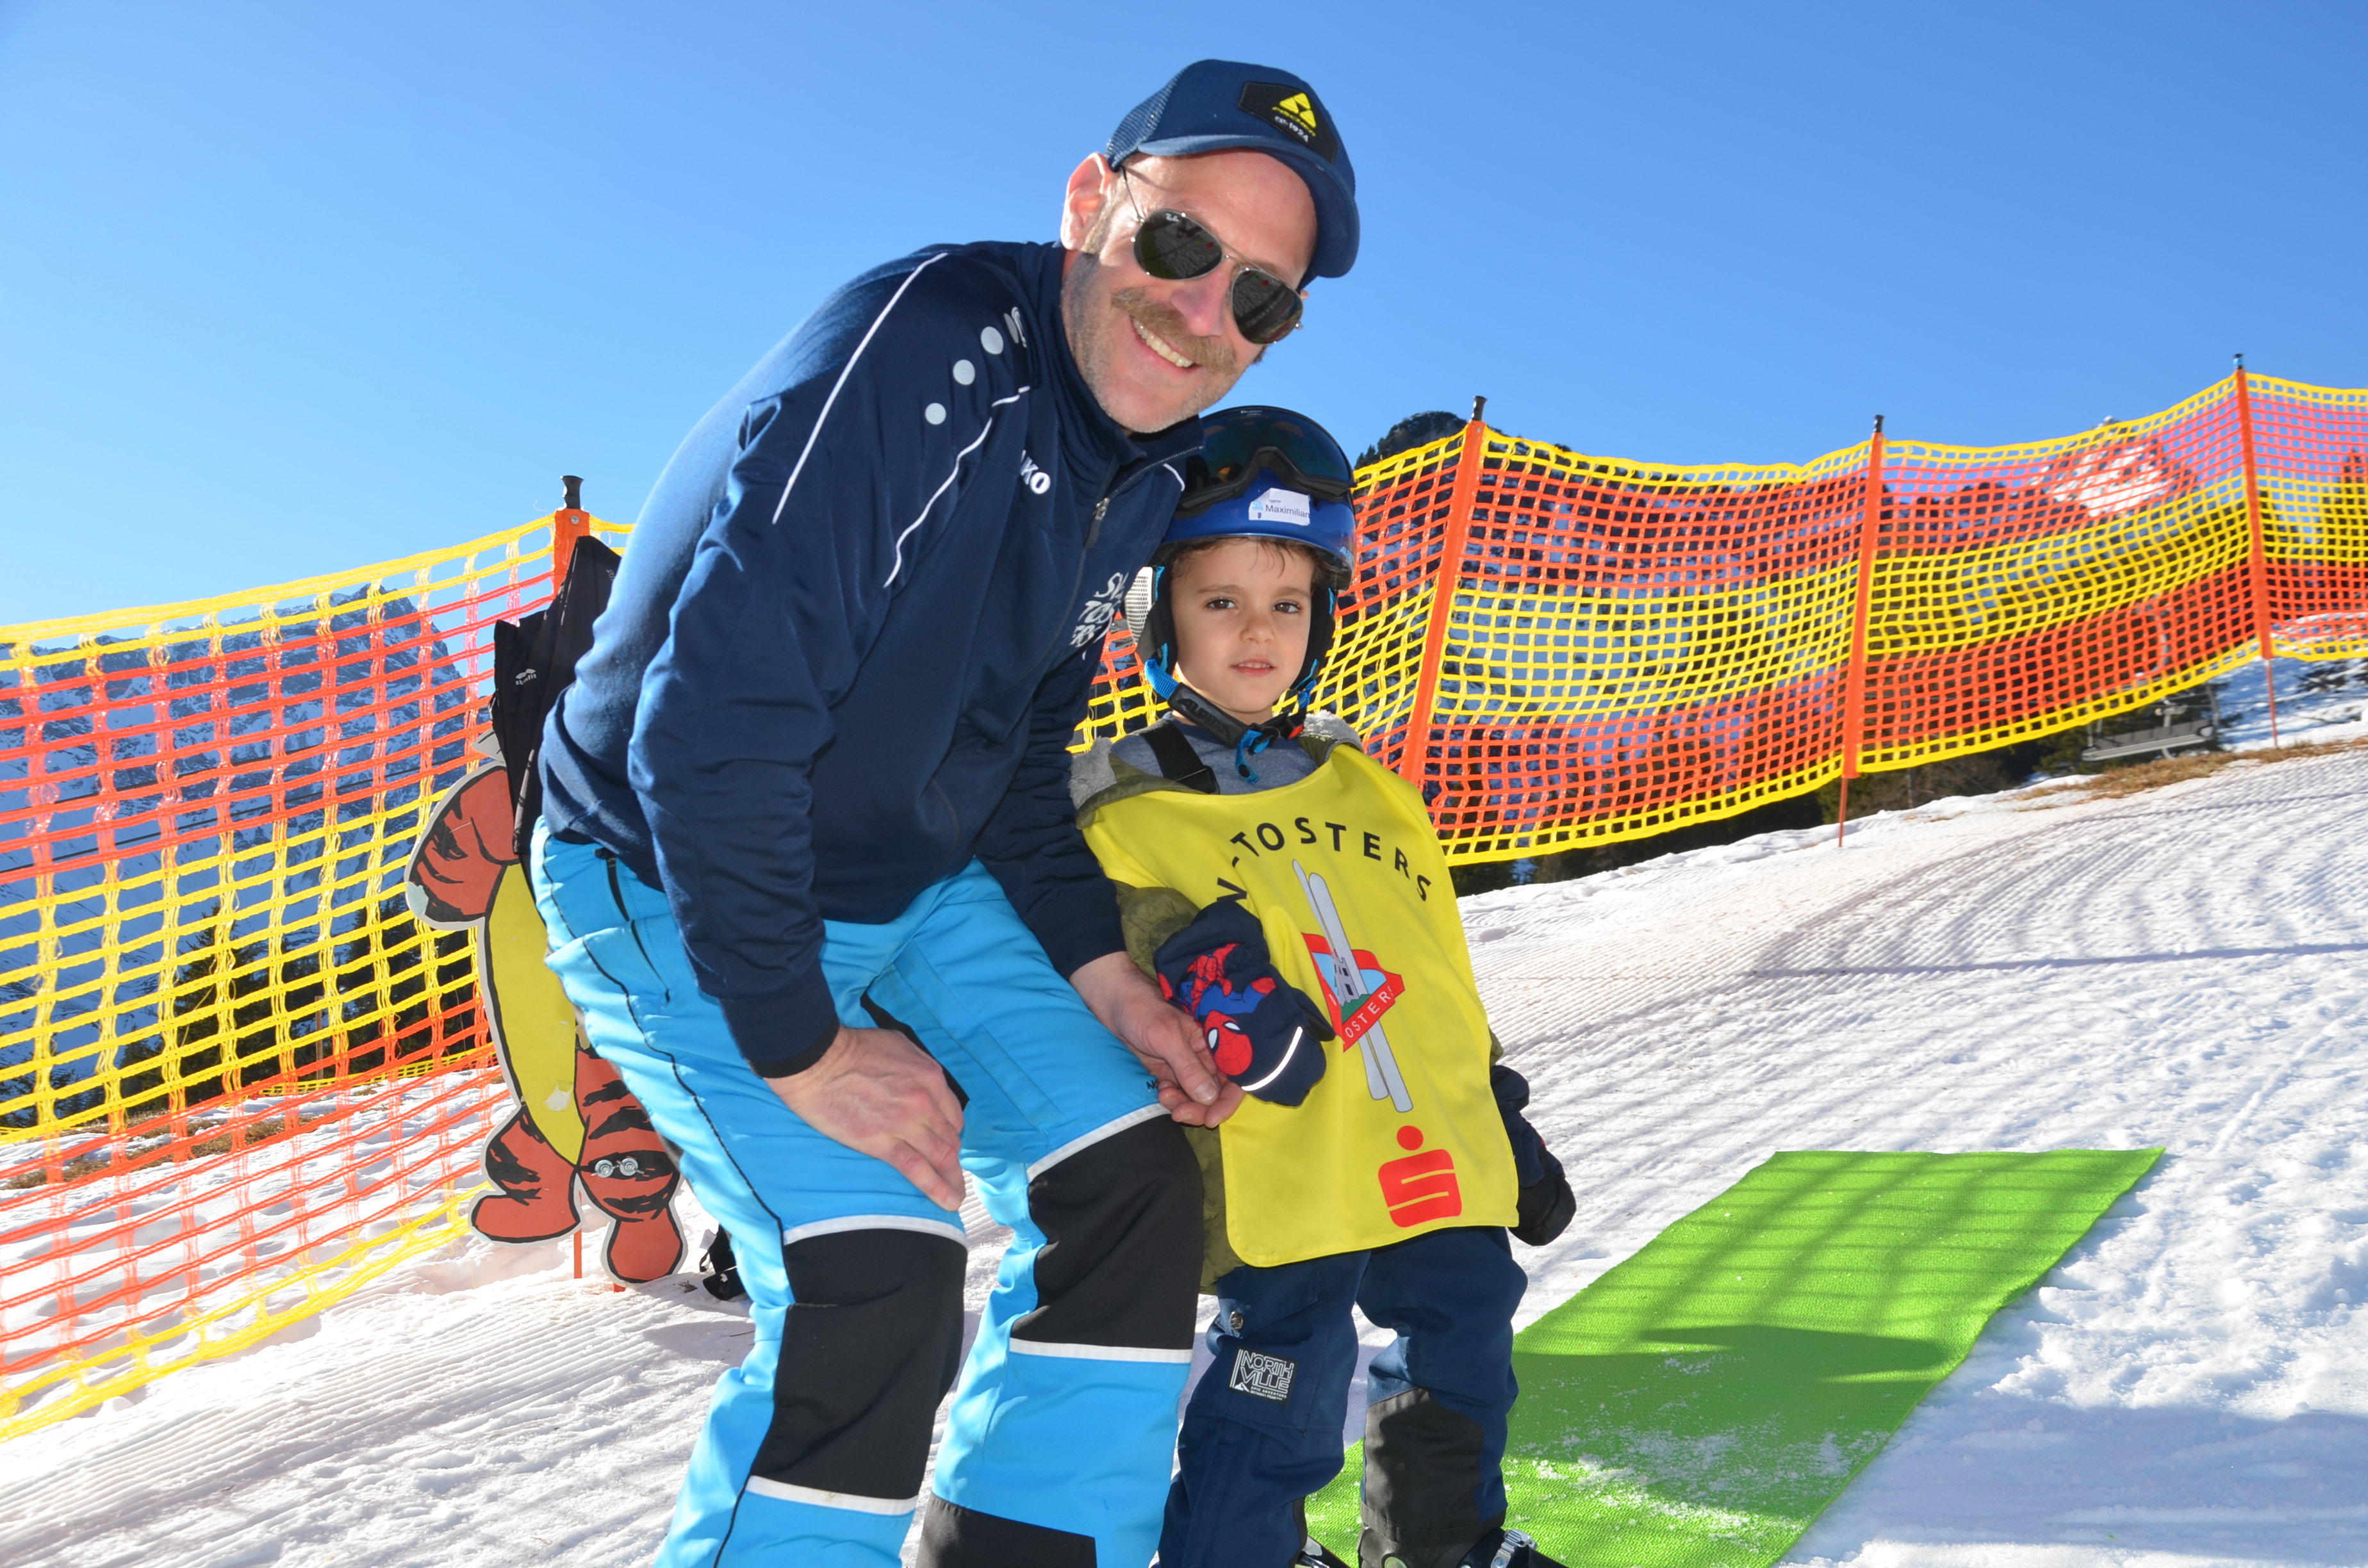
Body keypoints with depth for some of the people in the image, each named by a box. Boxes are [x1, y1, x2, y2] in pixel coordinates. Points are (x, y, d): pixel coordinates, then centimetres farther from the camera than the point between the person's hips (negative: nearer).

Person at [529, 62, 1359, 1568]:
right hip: (676, 887, -8)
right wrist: (797, 1043, -25)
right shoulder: (919, 350, -27)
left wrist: (1104, 976, 0)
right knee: (873, 1284, -20)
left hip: (915, 886, 8)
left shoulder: (1141, 474, 0)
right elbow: (712, 713, -30)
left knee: (1131, 1181, 1)